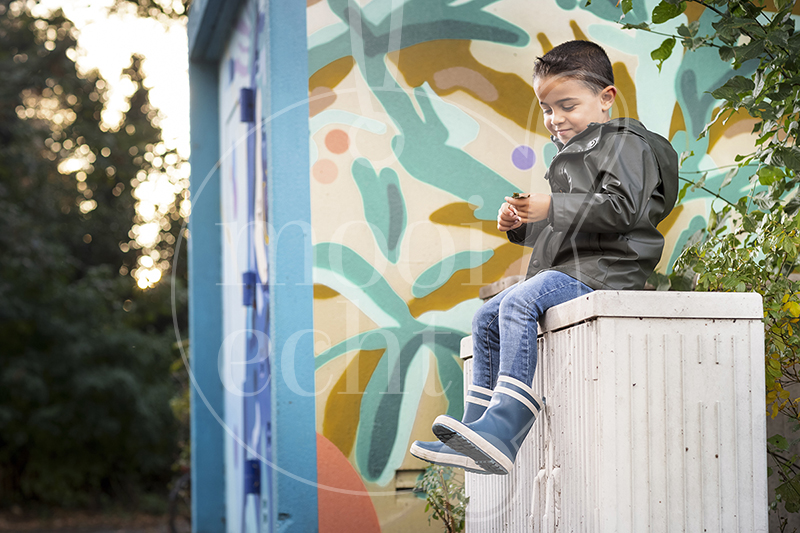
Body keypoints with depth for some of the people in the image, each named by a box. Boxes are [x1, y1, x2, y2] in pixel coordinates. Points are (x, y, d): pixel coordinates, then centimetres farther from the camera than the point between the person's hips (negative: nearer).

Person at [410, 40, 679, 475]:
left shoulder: (623, 143, -4)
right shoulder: (568, 154, 25)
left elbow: (622, 207, -20)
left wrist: (552, 208, -22)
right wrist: (521, 225, 9)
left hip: (603, 268, -10)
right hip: (562, 268, 10)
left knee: (518, 303, -29)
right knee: (486, 319, 4)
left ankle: (503, 429, -38)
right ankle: (477, 433, 4)